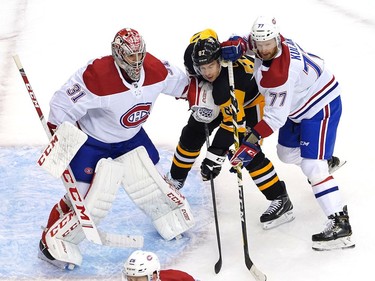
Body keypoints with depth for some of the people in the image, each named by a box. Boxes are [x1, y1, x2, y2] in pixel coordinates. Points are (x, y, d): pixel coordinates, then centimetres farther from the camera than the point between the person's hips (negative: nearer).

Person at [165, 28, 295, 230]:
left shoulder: (232, 75, -44)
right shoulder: (192, 57, -27)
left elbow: (234, 122, -41)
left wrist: (216, 154, -45)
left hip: (252, 99, -7)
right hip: (220, 99, 7)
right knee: (192, 133, 8)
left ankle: (280, 200, -8)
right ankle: (175, 179, 31)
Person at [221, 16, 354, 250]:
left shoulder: (280, 73, -37)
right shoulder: (273, 43, -14)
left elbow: (276, 116, -34)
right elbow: (247, 42, 10)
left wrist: (252, 142, -39)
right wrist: (236, 45, -12)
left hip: (321, 105, -9)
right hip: (298, 104, 9)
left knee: (312, 166, -16)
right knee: (287, 153, 21)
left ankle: (340, 224, -13)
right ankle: (324, 160, 52)